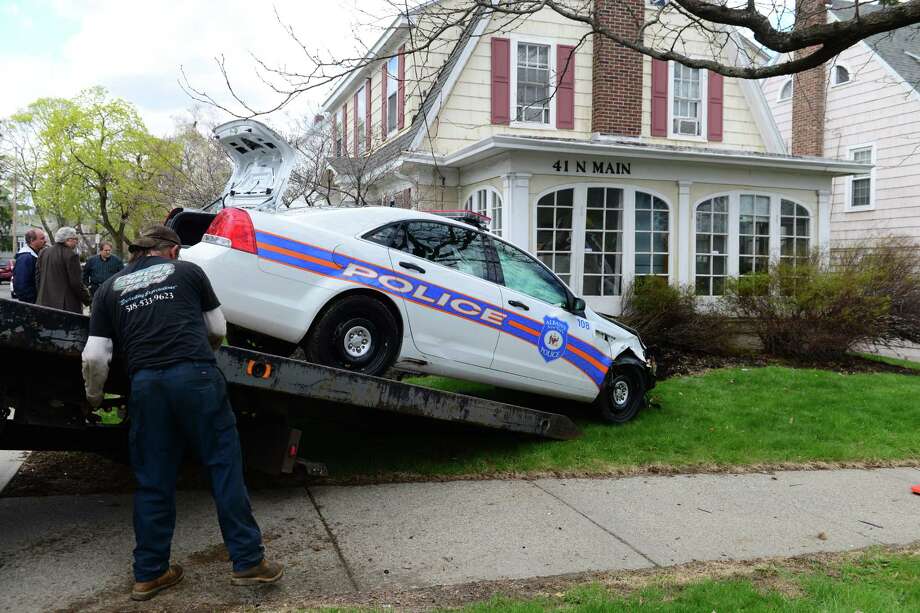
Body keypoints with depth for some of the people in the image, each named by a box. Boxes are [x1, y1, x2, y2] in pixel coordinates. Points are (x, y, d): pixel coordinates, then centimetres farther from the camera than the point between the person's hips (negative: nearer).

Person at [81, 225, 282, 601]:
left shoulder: (110, 288, 18)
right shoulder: (187, 271, 14)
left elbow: (94, 357, 10)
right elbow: (218, 329, 20)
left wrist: (94, 397, 27)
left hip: (145, 383, 2)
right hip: (196, 376, -2)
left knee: (152, 482, 12)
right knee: (225, 468, 4)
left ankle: (149, 574, 20)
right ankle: (248, 562, 7)